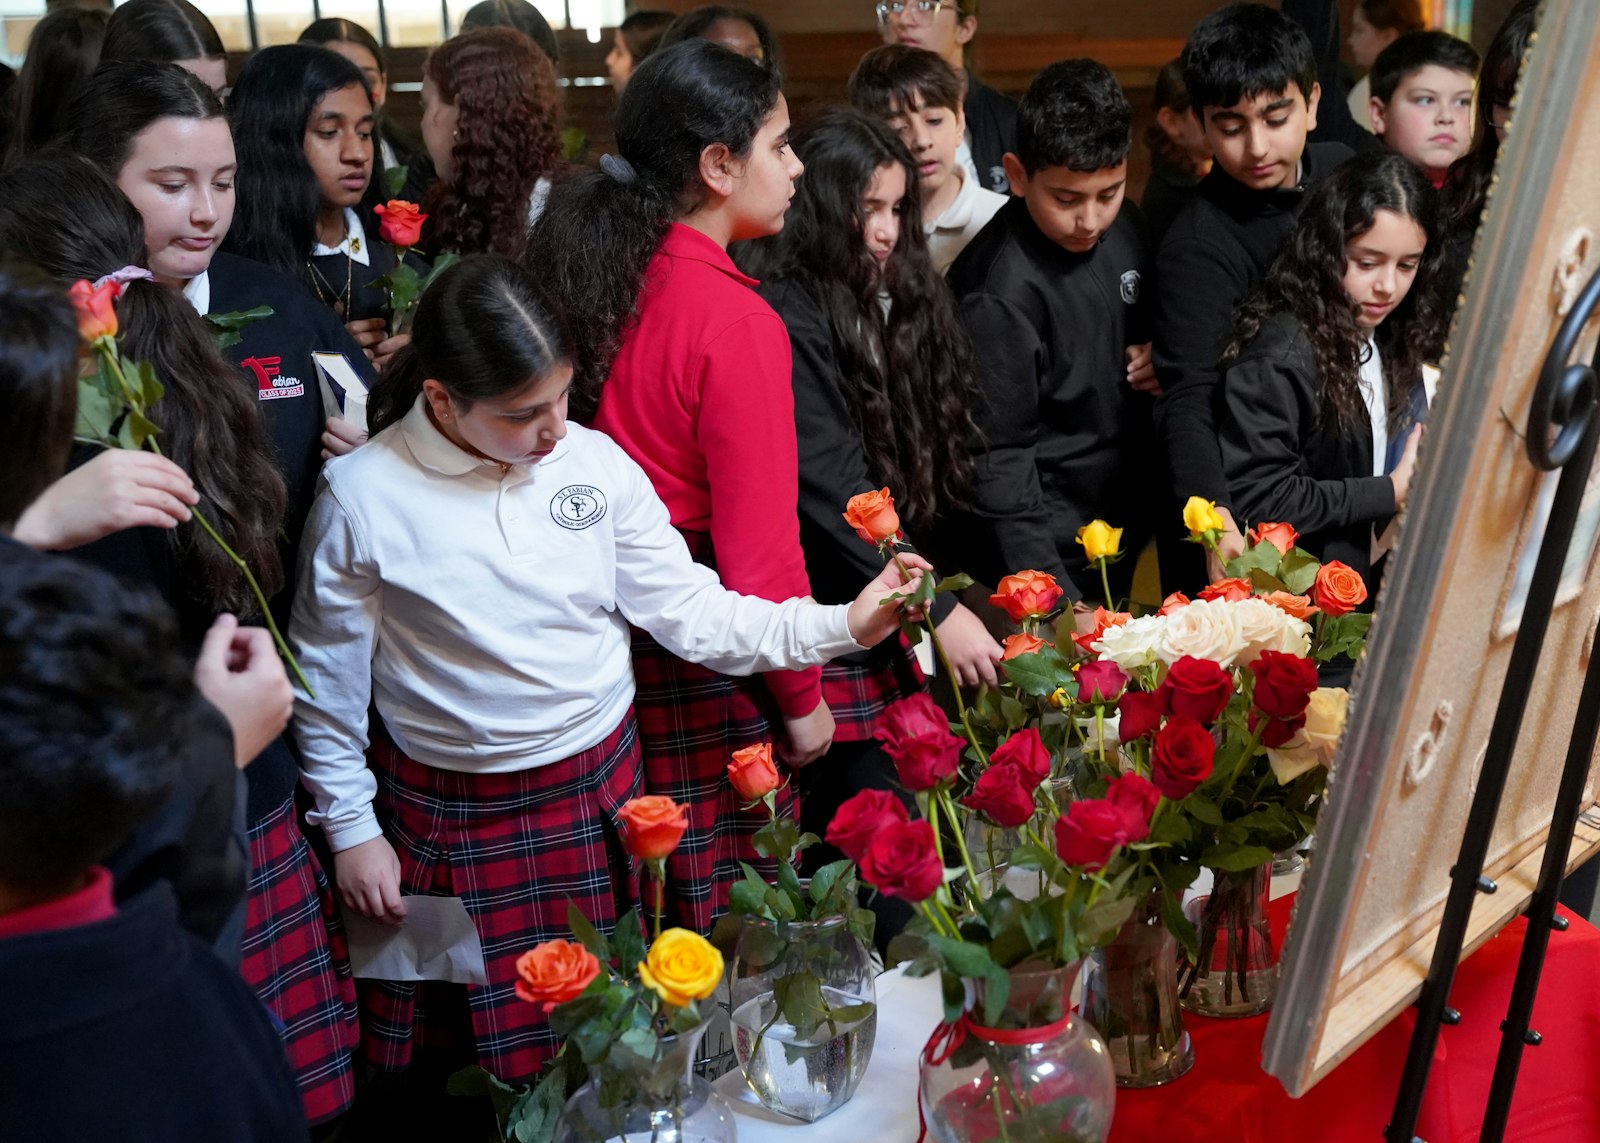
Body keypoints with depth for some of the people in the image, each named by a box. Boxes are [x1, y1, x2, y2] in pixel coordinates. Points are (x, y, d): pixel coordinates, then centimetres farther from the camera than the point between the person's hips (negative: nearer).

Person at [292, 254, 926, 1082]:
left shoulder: (595, 462, -6)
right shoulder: (363, 495, -12)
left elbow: (691, 613, -4)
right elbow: (328, 679, -2)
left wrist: (841, 625, -14)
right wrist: (350, 827, 1)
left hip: (602, 791, 3)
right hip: (451, 817, -2)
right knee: (488, 1065, 9)